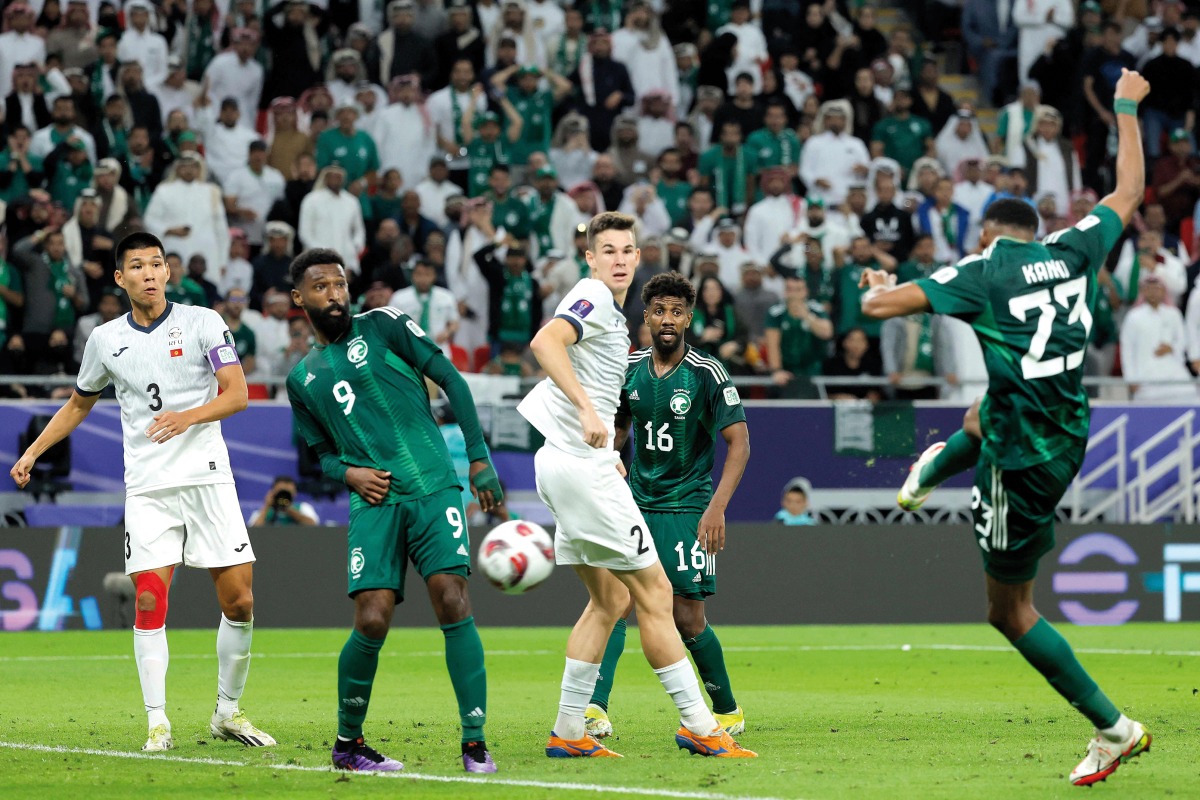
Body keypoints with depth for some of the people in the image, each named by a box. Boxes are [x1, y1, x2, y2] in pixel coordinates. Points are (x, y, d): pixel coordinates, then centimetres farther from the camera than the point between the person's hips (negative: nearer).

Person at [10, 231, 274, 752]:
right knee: (150, 601, -10)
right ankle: (157, 722, -5)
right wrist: (33, 451, 16)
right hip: (148, 488, 1)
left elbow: (237, 394, -7)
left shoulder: (202, 323, 0)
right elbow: (79, 404, 24)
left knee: (239, 601, -4)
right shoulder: (105, 340, 9)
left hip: (207, 477, -1)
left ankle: (228, 713, 13)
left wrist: (187, 417, -24)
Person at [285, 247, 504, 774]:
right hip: (375, 501, 2)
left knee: (452, 602, -16)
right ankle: (348, 742, 9)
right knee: (372, 620, -11)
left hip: (434, 487, -2)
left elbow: (451, 381, 4)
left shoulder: (382, 326, 6)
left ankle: (475, 742, -13)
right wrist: (348, 473, 1)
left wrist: (478, 458, -3)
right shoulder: (302, 378, 16)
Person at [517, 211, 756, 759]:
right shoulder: (593, 297, -11)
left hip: (565, 462, 10)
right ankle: (699, 726, -2)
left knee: (610, 597, 14)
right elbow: (545, 342, -29)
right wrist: (587, 410, -37)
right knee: (653, 594, -6)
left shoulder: (611, 311, 20)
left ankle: (569, 732, 12)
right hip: (582, 466, -10)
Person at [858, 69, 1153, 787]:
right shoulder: (1073, 250, 3)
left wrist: (878, 285, 14)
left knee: (1010, 609, 4)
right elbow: (1130, 193, 20)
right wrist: (1127, 110, 32)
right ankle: (925, 478, 67)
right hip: (1070, 430, 6)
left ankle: (1112, 727, 2)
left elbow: (880, 304, -11)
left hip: (1025, 460, -6)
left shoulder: (984, 273, -11)